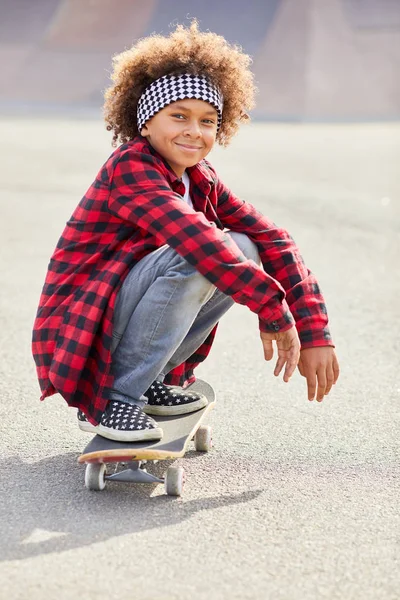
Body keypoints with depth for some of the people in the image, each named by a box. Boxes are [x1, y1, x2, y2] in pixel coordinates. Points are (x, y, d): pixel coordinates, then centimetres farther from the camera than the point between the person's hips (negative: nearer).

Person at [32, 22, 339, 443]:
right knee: (192, 256, -29)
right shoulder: (130, 166, -17)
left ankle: (150, 380, 2)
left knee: (244, 250, -4)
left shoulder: (200, 180, 5)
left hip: (120, 317, 8)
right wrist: (273, 311, -32)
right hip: (79, 327, -8)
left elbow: (273, 240, 0)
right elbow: (191, 235, -32)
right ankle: (115, 400, -16)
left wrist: (314, 334, -11)